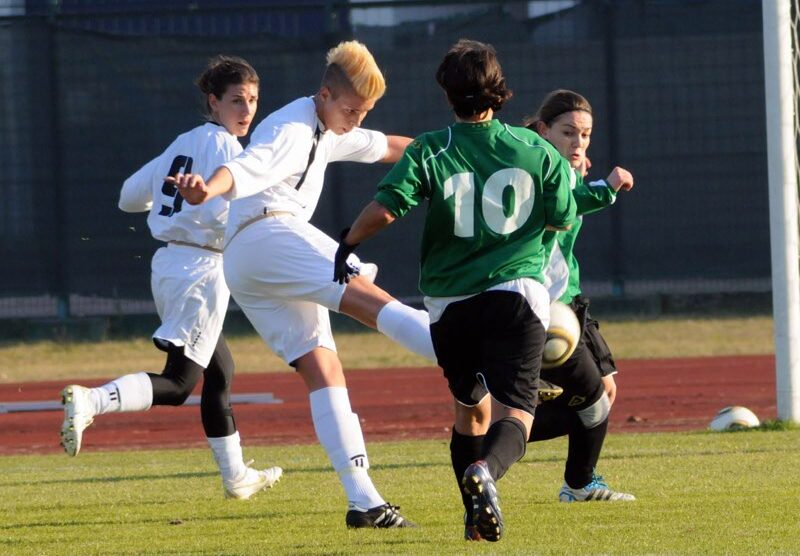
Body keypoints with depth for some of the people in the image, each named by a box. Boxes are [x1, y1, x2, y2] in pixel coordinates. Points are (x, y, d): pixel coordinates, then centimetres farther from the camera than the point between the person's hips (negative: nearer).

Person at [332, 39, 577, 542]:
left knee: (472, 407, 20)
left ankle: (477, 517, 19)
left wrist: (348, 243, 2)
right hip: (518, 293, -1)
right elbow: (563, 219, 10)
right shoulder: (535, 150, 1)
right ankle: (487, 470, -40)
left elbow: (384, 209, -16)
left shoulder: (429, 152, -4)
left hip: (450, 302, 1)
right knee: (514, 410, -8)